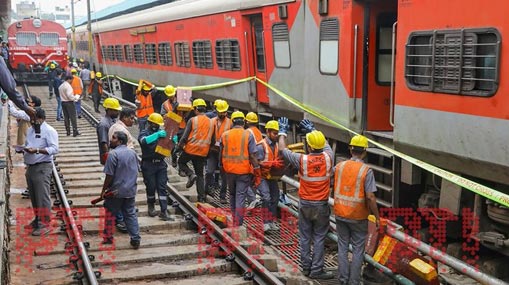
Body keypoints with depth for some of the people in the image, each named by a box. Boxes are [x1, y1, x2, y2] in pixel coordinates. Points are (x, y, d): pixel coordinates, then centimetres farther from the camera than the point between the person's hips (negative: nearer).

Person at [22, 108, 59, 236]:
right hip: (31, 167, 8)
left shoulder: (49, 131, -10)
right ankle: (37, 220, 27)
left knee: (43, 197, -8)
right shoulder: (30, 130, 16)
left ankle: (45, 224, -4)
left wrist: (37, 150, -28)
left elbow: (54, 148, -18)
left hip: (42, 168, -8)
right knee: (33, 197, 15)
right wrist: (25, 149, 1)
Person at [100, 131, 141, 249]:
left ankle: (108, 238, 22)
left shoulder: (113, 154, -17)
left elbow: (109, 175, -16)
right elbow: (136, 171, 13)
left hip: (116, 191, -6)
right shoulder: (133, 153, 4)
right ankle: (136, 240, 9)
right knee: (131, 214, 11)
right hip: (131, 190, 6)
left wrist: (104, 190, -5)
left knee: (110, 214, 12)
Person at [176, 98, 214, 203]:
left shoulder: (192, 120, -10)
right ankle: (202, 196, 8)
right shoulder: (211, 122, 5)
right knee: (200, 174, 13)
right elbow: (213, 141, 12)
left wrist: (179, 147, 2)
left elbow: (185, 137, -11)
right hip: (203, 152, 4)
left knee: (181, 162, 22)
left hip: (190, 149, -4)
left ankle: (191, 175, -4)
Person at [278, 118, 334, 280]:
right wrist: (312, 130, 27)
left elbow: (282, 149, -1)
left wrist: (283, 132, 15)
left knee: (305, 237, 12)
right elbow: (326, 144, 14)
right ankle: (316, 270, 8)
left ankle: (306, 267, 21)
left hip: (305, 204, 0)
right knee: (319, 238, 6)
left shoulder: (302, 160, -16)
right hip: (321, 205, 0)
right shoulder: (328, 157, -10)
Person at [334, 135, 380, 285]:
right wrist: (377, 216, -7)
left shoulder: (339, 166, -4)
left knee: (342, 246, 15)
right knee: (357, 250, 9)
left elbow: (334, 188, 6)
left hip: (340, 214, 3)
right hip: (358, 216, -3)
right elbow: (370, 197, -18)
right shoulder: (366, 171, -15)